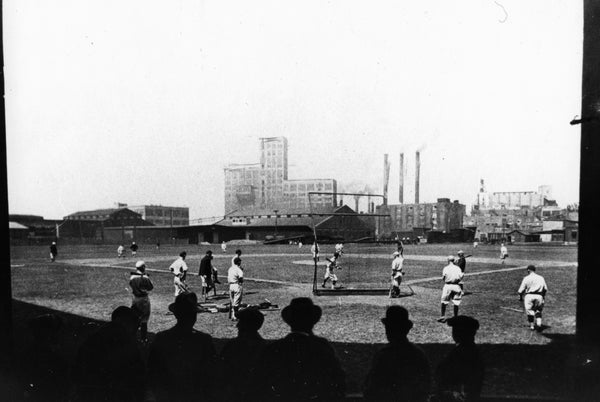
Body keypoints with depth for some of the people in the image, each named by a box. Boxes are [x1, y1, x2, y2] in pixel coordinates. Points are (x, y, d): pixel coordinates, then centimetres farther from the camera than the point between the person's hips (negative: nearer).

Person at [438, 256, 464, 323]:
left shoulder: (446, 268, -3)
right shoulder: (458, 268, 3)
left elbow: (443, 278, -4)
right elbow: (460, 278, -3)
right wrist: (463, 275, 16)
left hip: (447, 285, -2)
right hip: (456, 286, 2)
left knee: (444, 302, 7)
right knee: (456, 303, 10)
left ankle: (443, 316, 4)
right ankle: (455, 317, 15)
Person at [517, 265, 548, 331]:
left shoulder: (526, 278, -1)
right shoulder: (541, 278, 8)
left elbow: (521, 290, -1)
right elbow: (545, 289, 9)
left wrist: (520, 297, 13)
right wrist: (543, 296, 23)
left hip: (529, 295, -2)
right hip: (539, 296, 2)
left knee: (529, 311, 9)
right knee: (538, 311, 14)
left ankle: (531, 325, 12)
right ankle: (539, 323, -5)